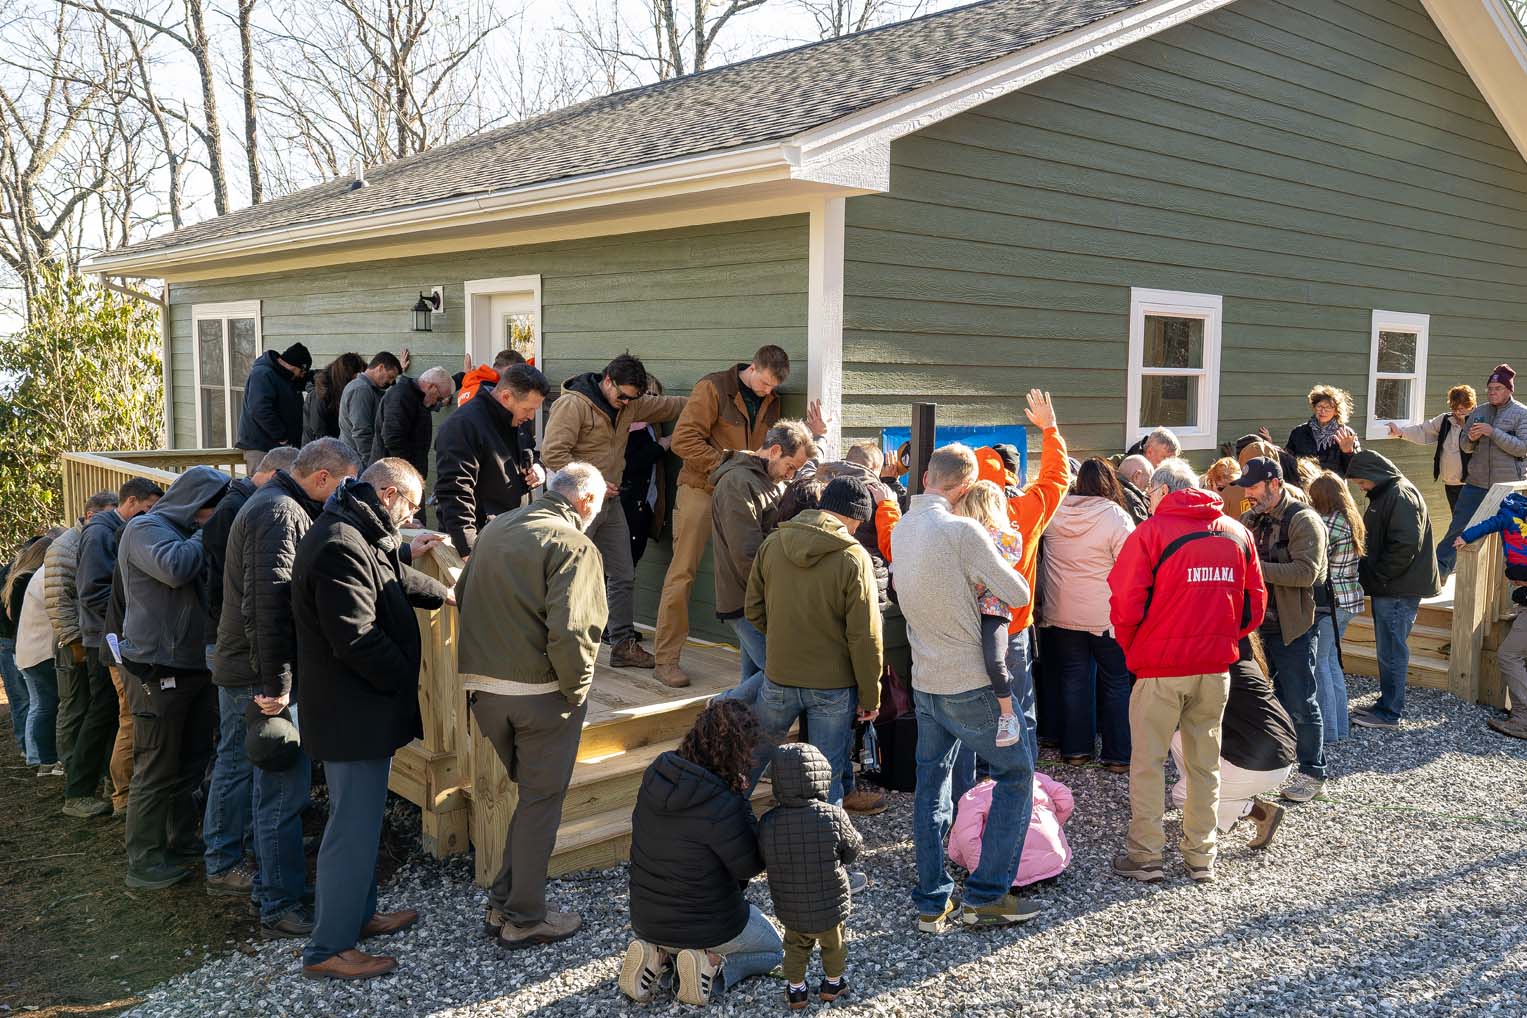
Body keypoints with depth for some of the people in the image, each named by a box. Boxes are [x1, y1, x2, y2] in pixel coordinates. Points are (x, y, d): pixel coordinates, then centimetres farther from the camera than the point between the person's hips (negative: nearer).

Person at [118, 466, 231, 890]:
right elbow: (174, 568, -27)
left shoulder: (191, 534, 18)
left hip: (196, 667, 9)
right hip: (158, 671, -9)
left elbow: (210, 580, 19)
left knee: (191, 763, 15)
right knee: (157, 772, -3)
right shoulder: (145, 528, -9)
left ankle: (182, 843, 27)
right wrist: (205, 536, -14)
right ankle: (143, 863, 6)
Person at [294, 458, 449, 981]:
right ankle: (328, 949, 10)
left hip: (357, 705, 11)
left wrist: (442, 593, 40)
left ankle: (358, 913, 36)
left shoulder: (354, 536, 10)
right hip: (353, 713, -11)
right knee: (354, 827, -1)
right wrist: (405, 679, -14)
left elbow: (390, 580, 30)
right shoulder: (341, 547, -24)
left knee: (361, 817, 22)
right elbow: (357, 639, -27)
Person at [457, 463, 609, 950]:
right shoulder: (573, 545, -15)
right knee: (541, 799, 8)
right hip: (540, 691, -7)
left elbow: (465, 599, 16)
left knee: (528, 788, 22)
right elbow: (568, 630, -24)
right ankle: (524, 918, 18)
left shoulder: (494, 530, 9)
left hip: (482, 685, 7)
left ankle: (502, 902, 29)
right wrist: (577, 689, -11)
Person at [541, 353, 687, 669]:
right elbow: (553, 454, -20)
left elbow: (666, 406, 20)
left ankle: (623, 644, 21)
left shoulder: (628, 404, 9)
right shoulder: (572, 405, -15)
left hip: (609, 501, 8)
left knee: (623, 576, 12)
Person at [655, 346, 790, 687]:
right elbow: (683, 439, -16)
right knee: (682, 573, -4)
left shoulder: (771, 402, 9)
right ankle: (666, 658, 1)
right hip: (701, 490, -5)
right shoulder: (713, 388, -11)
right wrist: (726, 462, -20)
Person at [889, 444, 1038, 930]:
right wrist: (996, 564, 4)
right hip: (972, 684, -7)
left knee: (930, 785, 14)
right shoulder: (963, 530, -19)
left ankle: (931, 903, 17)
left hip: (924, 683, 7)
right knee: (1017, 772, 9)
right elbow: (1017, 594, -15)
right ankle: (986, 895, 8)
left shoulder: (900, 530, 4)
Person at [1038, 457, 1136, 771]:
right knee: (1115, 682, 8)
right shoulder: (1117, 518, -15)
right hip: (1106, 616, -4)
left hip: (1062, 614, 4)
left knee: (1073, 678, 13)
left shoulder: (1054, 512, -2)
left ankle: (1075, 749, 19)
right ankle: (1118, 755, 12)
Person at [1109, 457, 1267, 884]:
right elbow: (1255, 605, 9)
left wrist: (1132, 648, 5)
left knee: (1147, 762, 6)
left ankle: (1145, 855, 11)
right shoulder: (1237, 532, 7)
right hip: (1216, 666, 5)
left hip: (1161, 669, -5)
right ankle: (1200, 856, 22)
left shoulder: (1151, 531, -9)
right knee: (1204, 761, 14)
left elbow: (1125, 605, -12)